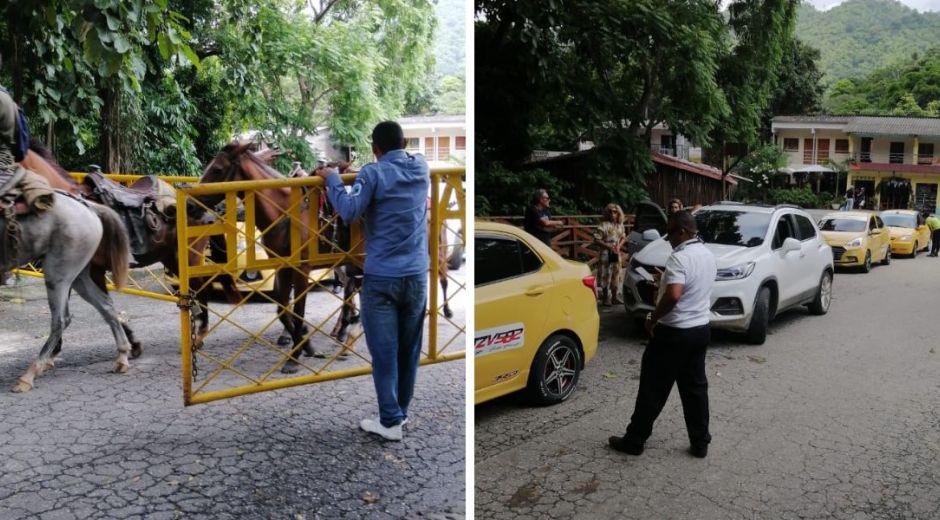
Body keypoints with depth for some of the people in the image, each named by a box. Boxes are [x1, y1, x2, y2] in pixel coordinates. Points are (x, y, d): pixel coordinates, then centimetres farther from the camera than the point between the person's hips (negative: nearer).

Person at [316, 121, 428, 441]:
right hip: (417, 276, 5)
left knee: (384, 351, 3)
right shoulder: (422, 169, 8)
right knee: (410, 349, 14)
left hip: (381, 278, -5)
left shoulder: (373, 173, -9)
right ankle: (401, 412, 27)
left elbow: (349, 212, -17)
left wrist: (332, 179, -2)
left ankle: (390, 421, 8)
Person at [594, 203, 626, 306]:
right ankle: (605, 297, 8)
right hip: (606, 254, -6)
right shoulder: (604, 225, -12)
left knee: (616, 274, 11)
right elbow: (597, 239, -13)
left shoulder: (620, 225, 6)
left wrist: (619, 245, -5)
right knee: (606, 274, -3)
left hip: (616, 254, 6)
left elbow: (623, 238, 15)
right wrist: (608, 246, -18)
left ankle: (614, 296, 22)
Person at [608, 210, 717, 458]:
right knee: (695, 387, 14)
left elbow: (673, 295, -32)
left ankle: (634, 440, 12)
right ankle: (700, 443, 19)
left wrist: (653, 318, -19)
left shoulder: (679, 258, -21)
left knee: (653, 388, 2)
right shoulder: (708, 256, 8)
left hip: (674, 332, -8)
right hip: (701, 329, 8)